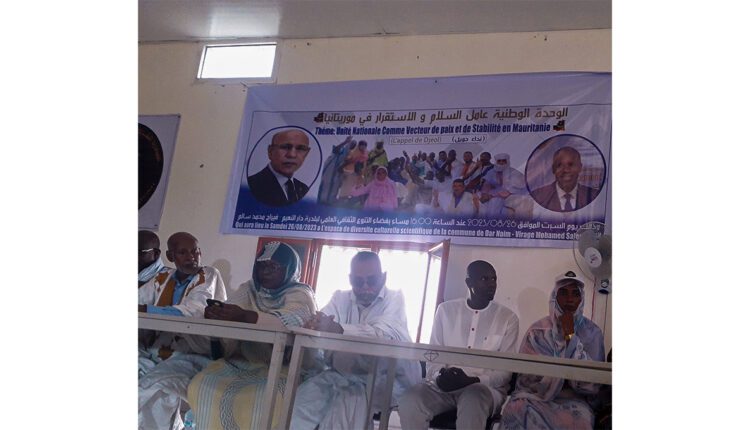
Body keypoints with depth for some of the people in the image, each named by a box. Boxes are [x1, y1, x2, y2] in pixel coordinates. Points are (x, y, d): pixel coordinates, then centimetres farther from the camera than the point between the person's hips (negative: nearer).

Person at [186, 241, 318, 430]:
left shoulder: (300, 293, -2)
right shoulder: (249, 288, 15)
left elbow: (292, 320, -24)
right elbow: (229, 310, -1)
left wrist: (245, 316, -37)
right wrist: (215, 313, -27)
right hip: (240, 361, 5)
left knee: (255, 399, -30)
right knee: (202, 387, -18)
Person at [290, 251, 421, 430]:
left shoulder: (394, 298, -4)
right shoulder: (340, 298, 8)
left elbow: (383, 333, -24)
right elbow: (321, 322, -9)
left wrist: (338, 329, -38)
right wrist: (315, 324, -35)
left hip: (387, 377, -3)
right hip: (345, 374, 3)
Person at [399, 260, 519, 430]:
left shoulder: (508, 318, 5)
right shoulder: (446, 309, 11)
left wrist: (473, 381, -16)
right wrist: (439, 376, -14)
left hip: (486, 387, -2)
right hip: (444, 385, 2)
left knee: (472, 399, -39)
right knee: (410, 400, -30)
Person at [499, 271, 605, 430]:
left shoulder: (592, 332, 4)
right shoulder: (538, 330, 2)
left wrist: (571, 336, -12)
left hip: (572, 399, 1)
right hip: (537, 394, 0)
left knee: (581, 417, -34)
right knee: (519, 409, -33)